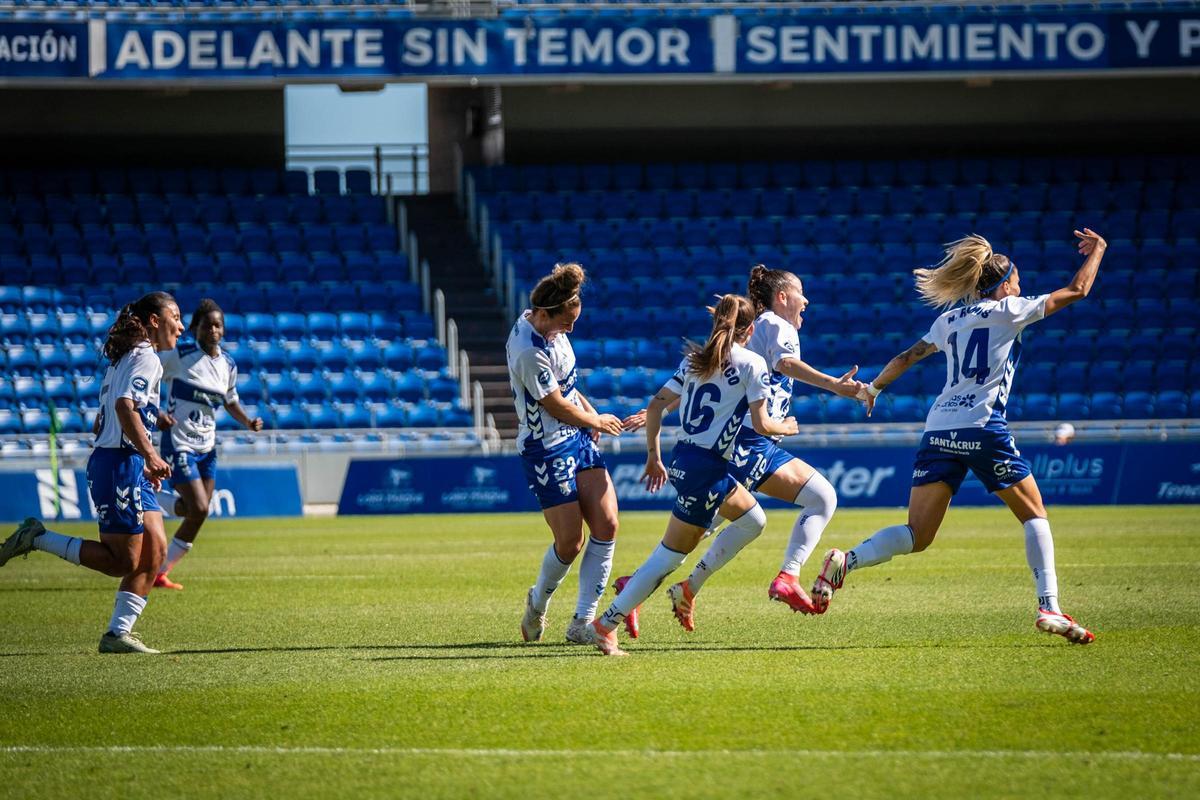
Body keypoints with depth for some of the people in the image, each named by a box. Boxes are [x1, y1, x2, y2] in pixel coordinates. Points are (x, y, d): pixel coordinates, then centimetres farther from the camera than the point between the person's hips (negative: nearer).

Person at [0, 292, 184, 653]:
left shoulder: (124, 359, 20)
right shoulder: (146, 358, -10)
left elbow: (102, 422, 22)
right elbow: (125, 406, -25)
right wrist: (150, 455, -28)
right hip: (120, 465, -10)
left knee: (155, 549, 4)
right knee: (121, 560, -7)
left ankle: (118, 633, 3)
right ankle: (36, 538, -1)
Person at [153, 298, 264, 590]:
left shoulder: (228, 365, 6)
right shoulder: (178, 355, -12)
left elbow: (231, 402, 22)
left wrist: (248, 422, 2)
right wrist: (156, 414, -21)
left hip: (207, 448, 7)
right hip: (179, 444, -7)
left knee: (197, 516, 7)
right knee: (198, 509, -19)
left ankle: (161, 571, 24)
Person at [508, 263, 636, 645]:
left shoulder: (547, 325, 3)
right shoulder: (528, 352, -26)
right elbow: (557, 407, -15)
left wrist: (588, 409, 15)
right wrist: (597, 421, 2)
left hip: (578, 438, 9)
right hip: (547, 450, -9)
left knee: (606, 526, -4)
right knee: (569, 542, -5)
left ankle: (582, 622, 0)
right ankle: (537, 603, 26)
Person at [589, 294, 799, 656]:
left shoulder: (694, 360, 11)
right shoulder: (752, 364, -7)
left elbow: (656, 406, 8)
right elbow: (761, 425, -11)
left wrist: (653, 456, 16)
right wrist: (786, 427, 10)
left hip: (683, 459, 8)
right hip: (706, 469, -8)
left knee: (753, 521, 23)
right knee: (671, 554, -2)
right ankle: (607, 624, -4)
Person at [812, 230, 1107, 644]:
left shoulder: (950, 318, 19)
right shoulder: (1007, 311, 4)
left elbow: (906, 357, 25)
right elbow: (1076, 290, 9)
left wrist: (873, 387, 41)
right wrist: (1096, 251, 25)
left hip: (938, 431, 5)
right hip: (982, 428, -5)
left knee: (917, 536, 4)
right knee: (1034, 515, 7)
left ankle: (845, 561, -19)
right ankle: (1049, 607, -7)